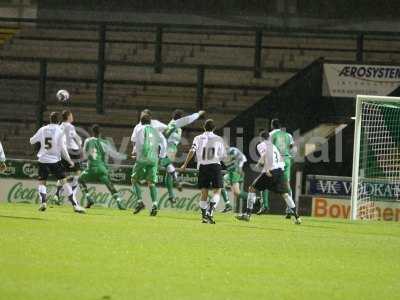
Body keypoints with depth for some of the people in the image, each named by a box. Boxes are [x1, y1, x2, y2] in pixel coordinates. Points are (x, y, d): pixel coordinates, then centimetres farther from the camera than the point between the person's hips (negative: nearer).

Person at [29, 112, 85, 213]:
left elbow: (32, 141, 14)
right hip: (55, 161, -2)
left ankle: (43, 202, -7)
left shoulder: (43, 130, 4)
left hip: (43, 160, 2)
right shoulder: (60, 131, -5)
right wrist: (69, 160, 2)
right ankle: (75, 205, -6)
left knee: (41, 182, 14)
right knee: (64, 181, 0)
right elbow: (63, 148, -8)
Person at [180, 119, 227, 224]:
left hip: (202, 166, 2)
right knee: (217, 191, 1)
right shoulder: (218, 139, 6)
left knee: (204, 192, 8)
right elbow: (223, 156, 6)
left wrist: (185, 165, -4)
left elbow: (192, 151, -6)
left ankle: (204, 215, 6)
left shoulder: (198, 138, 7)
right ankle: (210, 211, -19)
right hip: (215, 165, -2)